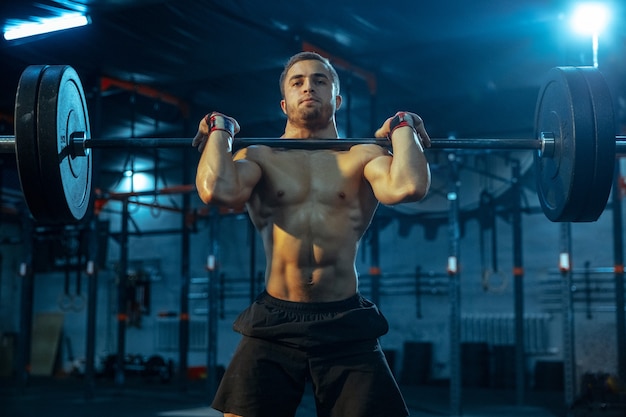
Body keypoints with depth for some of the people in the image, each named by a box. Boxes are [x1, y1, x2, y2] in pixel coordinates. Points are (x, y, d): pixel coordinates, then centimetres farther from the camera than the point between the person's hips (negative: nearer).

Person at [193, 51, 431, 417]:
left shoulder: (363, 157, 7)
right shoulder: (260, 157, 8)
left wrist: (403, 128, 0)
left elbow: (409, 187, -16)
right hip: (273, 326, 0)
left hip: (347, 327, 0)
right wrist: (220, 131, 1)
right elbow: (217, 191, -15)